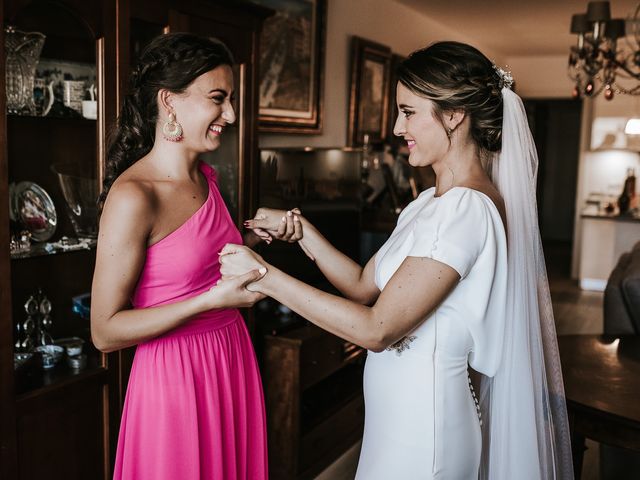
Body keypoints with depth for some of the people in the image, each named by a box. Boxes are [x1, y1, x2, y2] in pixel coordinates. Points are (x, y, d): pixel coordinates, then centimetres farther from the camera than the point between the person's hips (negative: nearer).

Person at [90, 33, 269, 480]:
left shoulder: (206, 176, 4)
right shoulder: (132, 196, -20)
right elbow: (106, 331, -17)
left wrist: (255, 237, 2)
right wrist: (212, 299, -24)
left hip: (232, 357, 7)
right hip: (175, 371, -7)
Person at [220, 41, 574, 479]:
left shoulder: (467, 209, -23)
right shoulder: (435, 201, 8)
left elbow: (377, 328, -25)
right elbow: (364, 285, 8)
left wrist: (266, 277, -22)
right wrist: (301, 230, -2)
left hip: (423, 419, -9)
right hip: (402, 409, 9)